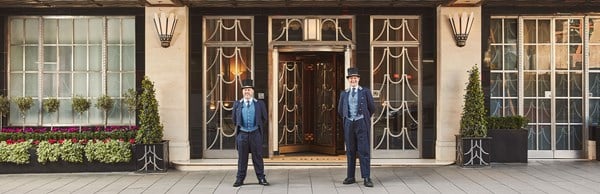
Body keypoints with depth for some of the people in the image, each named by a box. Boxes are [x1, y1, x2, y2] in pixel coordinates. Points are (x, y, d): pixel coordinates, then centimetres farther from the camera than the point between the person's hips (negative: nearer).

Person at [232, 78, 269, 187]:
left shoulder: (259, 104, 3)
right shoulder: (237, 104, 6)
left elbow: (264, 118, 11)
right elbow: (234, 119, 15)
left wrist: (259, 127, 11)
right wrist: (239, 127, 12)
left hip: (255, 133, -1)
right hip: (242, 133, 1)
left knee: (258, 157, 5)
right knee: (242, 158, 6)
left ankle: (261, 178, 12)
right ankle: (240, 178, 14)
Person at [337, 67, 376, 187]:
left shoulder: (365, 92, 3)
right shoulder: (344, 94, 11)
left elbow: (372, 108, 10)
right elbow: (340, 110, 22)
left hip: (362, 124, -3)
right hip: (349, 124, 3)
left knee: (364, 151, -6)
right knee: (350, 151, 7)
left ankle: (366, 178, -6)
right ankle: (350, 177, 13)